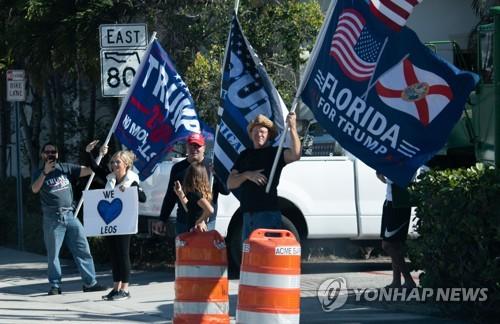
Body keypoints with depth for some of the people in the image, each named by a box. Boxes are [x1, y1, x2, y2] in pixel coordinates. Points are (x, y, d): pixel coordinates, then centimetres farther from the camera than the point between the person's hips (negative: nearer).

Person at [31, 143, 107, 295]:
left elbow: (89, 170, 5)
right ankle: (55, 285, 10)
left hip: (70, 215, 2)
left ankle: (90, 283, 5)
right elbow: (35, 189, -12)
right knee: (53, 254, 3)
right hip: (52, 218, -2)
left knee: (83, 250, 1)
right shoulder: (39, 173, 6)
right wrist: (45, 172, -21)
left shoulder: (66, 168, 10)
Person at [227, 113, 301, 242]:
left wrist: (293, 128, -29)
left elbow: (295, 155, -21)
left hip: (268, 213, -6)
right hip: (248, 214, 6)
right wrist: (247, 175, -7)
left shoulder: (275, 153, 2)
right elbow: (230, 183, 13)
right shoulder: (245, 155, 19)